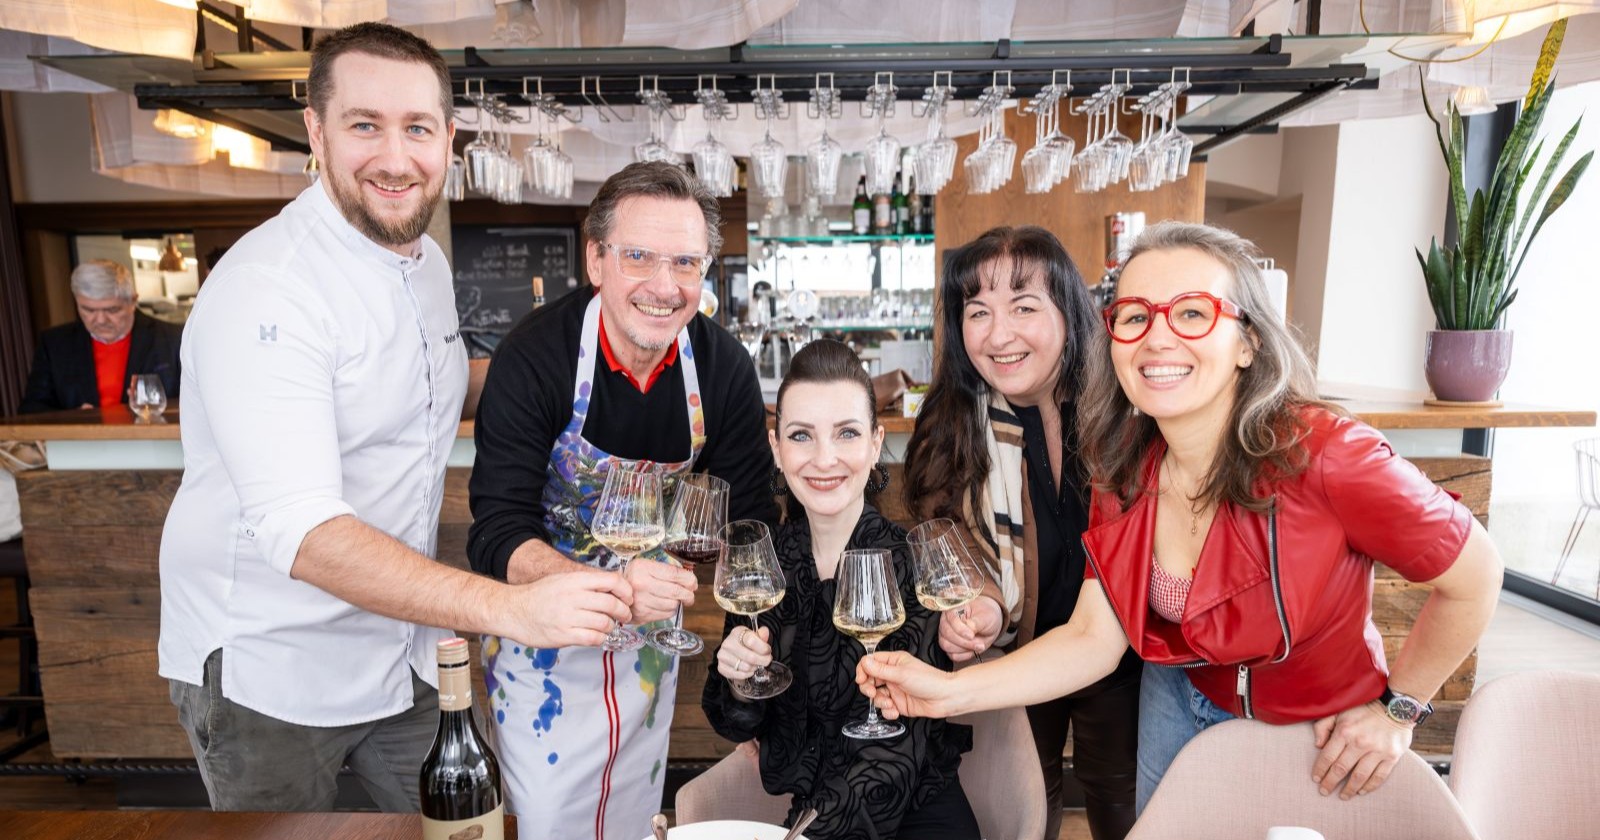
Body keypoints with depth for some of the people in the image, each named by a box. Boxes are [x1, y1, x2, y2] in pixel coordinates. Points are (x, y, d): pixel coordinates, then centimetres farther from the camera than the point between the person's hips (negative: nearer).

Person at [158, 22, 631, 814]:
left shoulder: (428, 260, 2)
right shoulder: (264, 287, -24)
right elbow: (303, 532, -34)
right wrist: (512, 609, -43)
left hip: (399, 650, 6)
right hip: (268, 672, -6)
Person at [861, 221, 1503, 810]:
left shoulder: (1321, 453, -31)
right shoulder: (1124, 475, -15)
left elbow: (1474, 577, -17)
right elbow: (1092, 638, -16)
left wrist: (1396, 710, -8)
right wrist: (950, 692, -26)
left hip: (1320, 738, -4)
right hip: (1183, 704, 4)